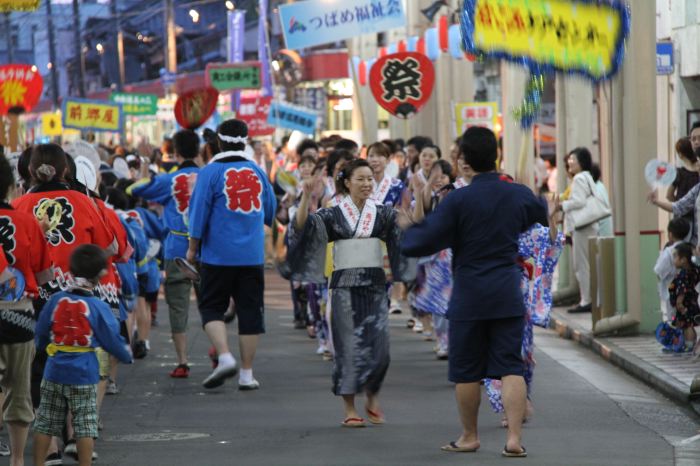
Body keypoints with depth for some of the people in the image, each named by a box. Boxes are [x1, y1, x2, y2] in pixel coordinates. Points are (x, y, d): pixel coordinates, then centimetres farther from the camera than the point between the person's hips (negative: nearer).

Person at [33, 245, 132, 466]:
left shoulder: (56, 301, -4)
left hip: (54, 372, 3)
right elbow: (113, 340, -5)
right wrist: (127, 356, 15)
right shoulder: (98, 307, -12)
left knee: (45, 423, 12)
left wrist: (43, 348, 28)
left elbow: (40, 335, 6)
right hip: (84, 374, -3)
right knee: (85, 426, 4)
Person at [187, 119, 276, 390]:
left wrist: (192, 248, 4)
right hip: (253, 256, 3)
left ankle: (225, 357, -14)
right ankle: (246, 374, 7)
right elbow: (271, 213, 18)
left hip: (218, 256, -3)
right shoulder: (257, 172, 7)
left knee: (211, 307, 7)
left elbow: (199, 212, -7)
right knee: (249, 311, 7)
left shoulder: (211, 172, -7)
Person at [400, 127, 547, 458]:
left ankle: (469, 437, 22)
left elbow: (420, 245, -12)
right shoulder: (519, 195, 0)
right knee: (510, 367, 3)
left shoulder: (458, 200, -13)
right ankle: (514, 437, -7)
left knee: (466, 370, 11)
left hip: (469, 296, -3)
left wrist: (407, 227, 8)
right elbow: (543, 215, 24)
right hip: (508, 294, 3)